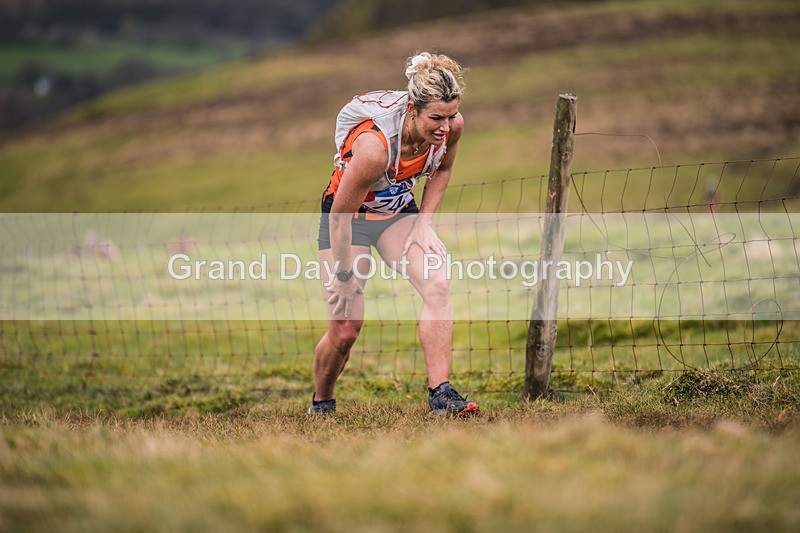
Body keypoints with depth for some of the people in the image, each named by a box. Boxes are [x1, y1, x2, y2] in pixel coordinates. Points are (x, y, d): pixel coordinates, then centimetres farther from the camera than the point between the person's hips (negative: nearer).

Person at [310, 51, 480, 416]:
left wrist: (423, 223, -5)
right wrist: (343, 276, -17)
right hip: (348, 216, -5)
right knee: (344, 331, -4)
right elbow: (340, 216, -27)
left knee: (438, 284, -23)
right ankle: (321, 404, 25)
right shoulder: (374, 144, -38)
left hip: (399, 211, 5)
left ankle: (440, 393, -22)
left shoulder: (450, 126, -20)